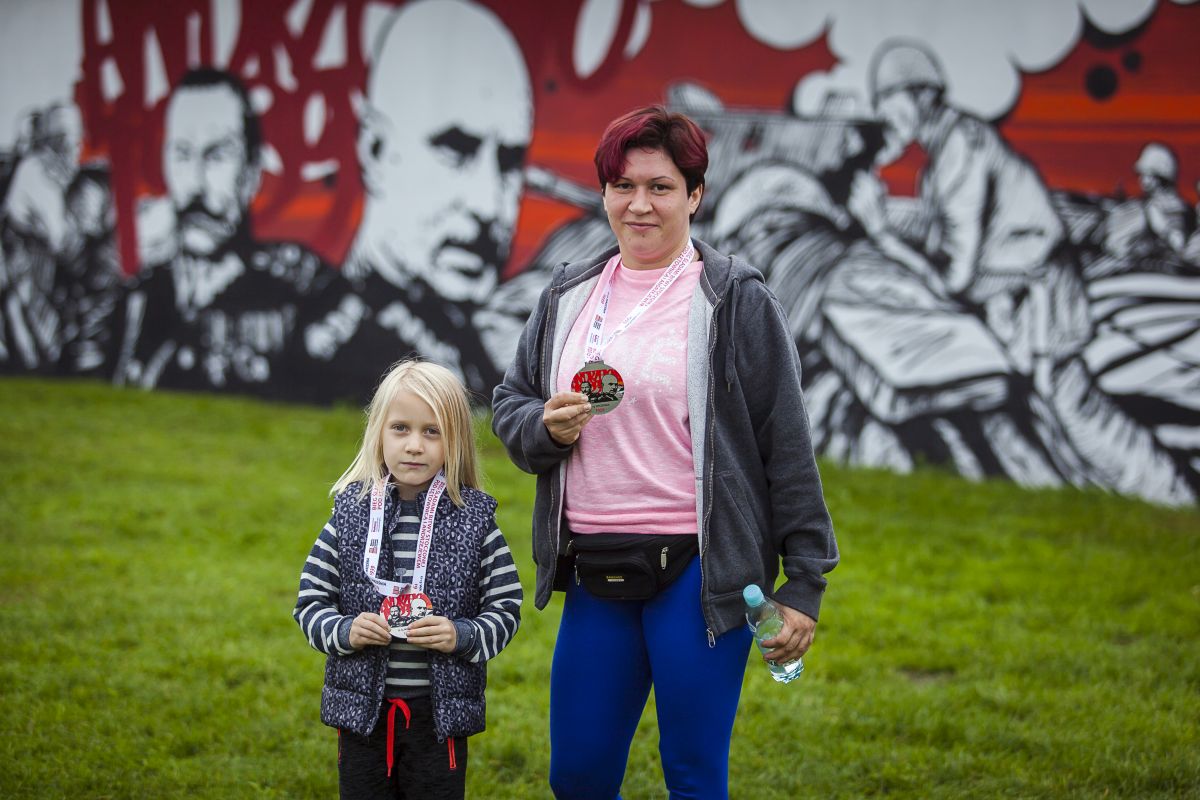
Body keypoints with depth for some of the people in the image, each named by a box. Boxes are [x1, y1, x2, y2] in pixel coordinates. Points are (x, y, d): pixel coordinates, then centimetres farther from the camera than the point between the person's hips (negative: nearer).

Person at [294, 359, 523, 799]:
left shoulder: (474, 518, -3)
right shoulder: (351, 512, -1)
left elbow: (505, 607, 0)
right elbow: (311, 601, 3)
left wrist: (462, 636, -18)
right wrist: (344, 631, -16)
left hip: (440, 711, -1)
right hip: (363, 707, 1)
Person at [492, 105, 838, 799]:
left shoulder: (738, 300, -4)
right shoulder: (569, 295, 11)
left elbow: (787, 446, -4)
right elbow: (509, 403, 19)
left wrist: (805, 582, -7)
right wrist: (546, 427, -6)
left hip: (698, 575, -5)